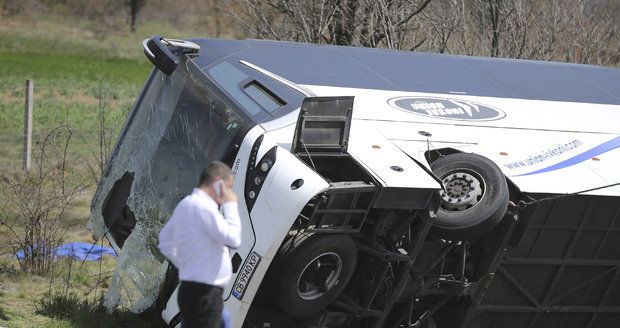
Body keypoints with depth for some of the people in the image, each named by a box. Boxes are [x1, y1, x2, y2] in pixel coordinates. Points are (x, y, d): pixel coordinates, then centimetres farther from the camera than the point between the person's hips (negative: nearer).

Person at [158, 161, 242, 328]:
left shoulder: (185, 204, 14)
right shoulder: (203, 207, -17)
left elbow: (165, 242, 21)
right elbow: (233, 239, -20)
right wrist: (230, 206, -9)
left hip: (191, 288, 11)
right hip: (204, 293, -11)